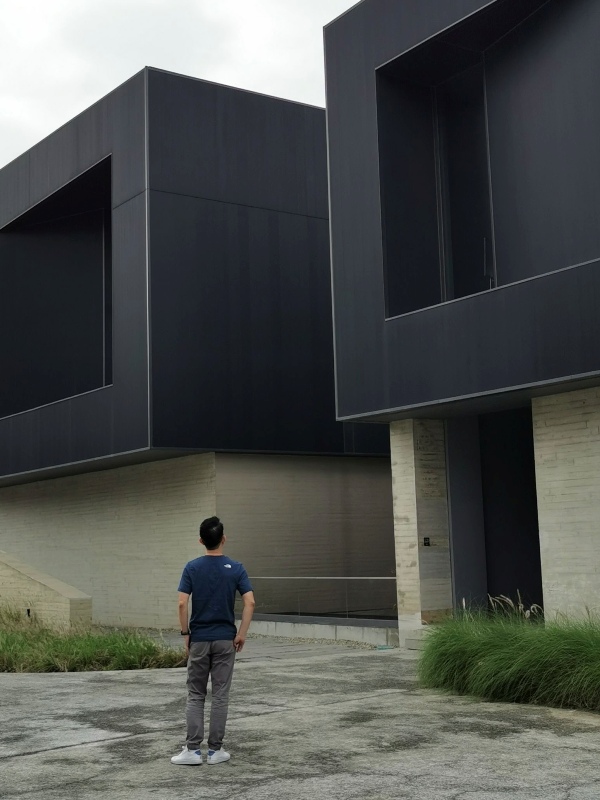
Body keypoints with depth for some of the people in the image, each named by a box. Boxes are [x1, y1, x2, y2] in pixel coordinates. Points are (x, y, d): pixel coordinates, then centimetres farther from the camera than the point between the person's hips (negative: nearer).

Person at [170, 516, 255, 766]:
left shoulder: (192, 567, -5)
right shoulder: (236, 568, -5)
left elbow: (182, 604, -11)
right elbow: (250, 602, -13)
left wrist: (185, 634, -1)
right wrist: (242, 633, -7)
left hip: (199, 639, 0)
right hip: (225, 639, 0)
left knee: (195, 695, 8)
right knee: (220, 696, 5)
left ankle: (192, 749, 2)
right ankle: (215, 750, 7)